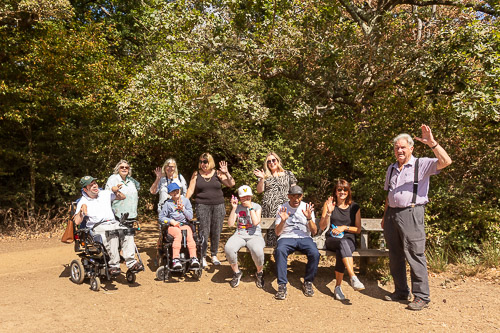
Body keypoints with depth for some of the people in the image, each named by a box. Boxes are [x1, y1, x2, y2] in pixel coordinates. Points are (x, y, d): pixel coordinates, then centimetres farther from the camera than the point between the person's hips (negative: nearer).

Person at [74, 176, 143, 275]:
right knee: (112, 237, -38)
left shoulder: (105, 194, 20)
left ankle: (131, 262, -32)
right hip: (98, 227, -4)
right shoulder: (83, 202, 8)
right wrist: (81, 209, -15)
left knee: (127, 232, -29)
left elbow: (122, 197, 29)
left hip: (113, 223, 4)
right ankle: (114, 265, -31)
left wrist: (115, 191, 11)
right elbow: (77, 222, -1)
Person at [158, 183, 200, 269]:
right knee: (178, 235, -34)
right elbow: (161, 217, 9)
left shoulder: (186, 200, 12)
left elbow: (190, 217, 9)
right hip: (173, 226, -1)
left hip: (185, 225, 1)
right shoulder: (168, 203, 9)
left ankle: (194, 258, -38)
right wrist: (171, 221, -6)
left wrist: (183, 209, -5)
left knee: (189, 235, -31)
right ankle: (175, 259, -43)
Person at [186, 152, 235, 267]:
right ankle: (202, 256, 9)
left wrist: (226, 173, -12)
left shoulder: (217, 174, 6)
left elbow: (231, 184, 1)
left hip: (218, 206, 2)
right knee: (204, 232, -4)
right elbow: (191, 190, 2)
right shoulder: (196, 174, 6)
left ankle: (214, 255, 20)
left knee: (216, 232, 6)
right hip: (202, 206, -1)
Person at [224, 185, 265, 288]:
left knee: (257, 251, -37)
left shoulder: (257, 206, 7)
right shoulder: (237, 208, 13)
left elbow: (256, 222, -9)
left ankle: (259, 273, -3)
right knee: (228, 248, -32)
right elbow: (230, 224, 1)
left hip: (254, 235, -2)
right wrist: (234, 208, -6)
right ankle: (236, 272, -4)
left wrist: (250, 207, -8)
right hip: (239, 235, 2)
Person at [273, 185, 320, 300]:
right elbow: (277, 232, 4)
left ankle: (308, 283, -8)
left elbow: (314, 231, 5)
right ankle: (282, 285, -28)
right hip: (286, 237, -1)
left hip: (304, 238, 1)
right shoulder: (282, 209, 7)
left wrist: (309, 218, -12)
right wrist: (283, 221, -15)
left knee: (315, 253, -30)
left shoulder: (307, 208, 9)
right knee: (280, 251, -35)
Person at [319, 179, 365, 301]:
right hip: (332, 240, -1)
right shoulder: (329, 204, 7)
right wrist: (329, 212, -13)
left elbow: (358, 229, 11)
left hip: (349, 240, 1)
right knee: (343, 243, -37)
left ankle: (338, 287, -24)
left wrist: (344, 228, -5)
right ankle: (353, 278, -46)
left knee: (340, 252, -34)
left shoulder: (354, 207, 10)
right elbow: (322, 227, 2)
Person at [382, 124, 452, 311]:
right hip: (392, 214, 7)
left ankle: (422, 297, 5)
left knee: (414, 255, -6)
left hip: (411, 214, -6)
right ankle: (401, 292, 24)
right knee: (395, 255, 11)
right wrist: (385, 216, 19)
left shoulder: (421, 165, -2)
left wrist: (432, 143, -27)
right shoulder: (391, 169, 17)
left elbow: (446, 162, -19)